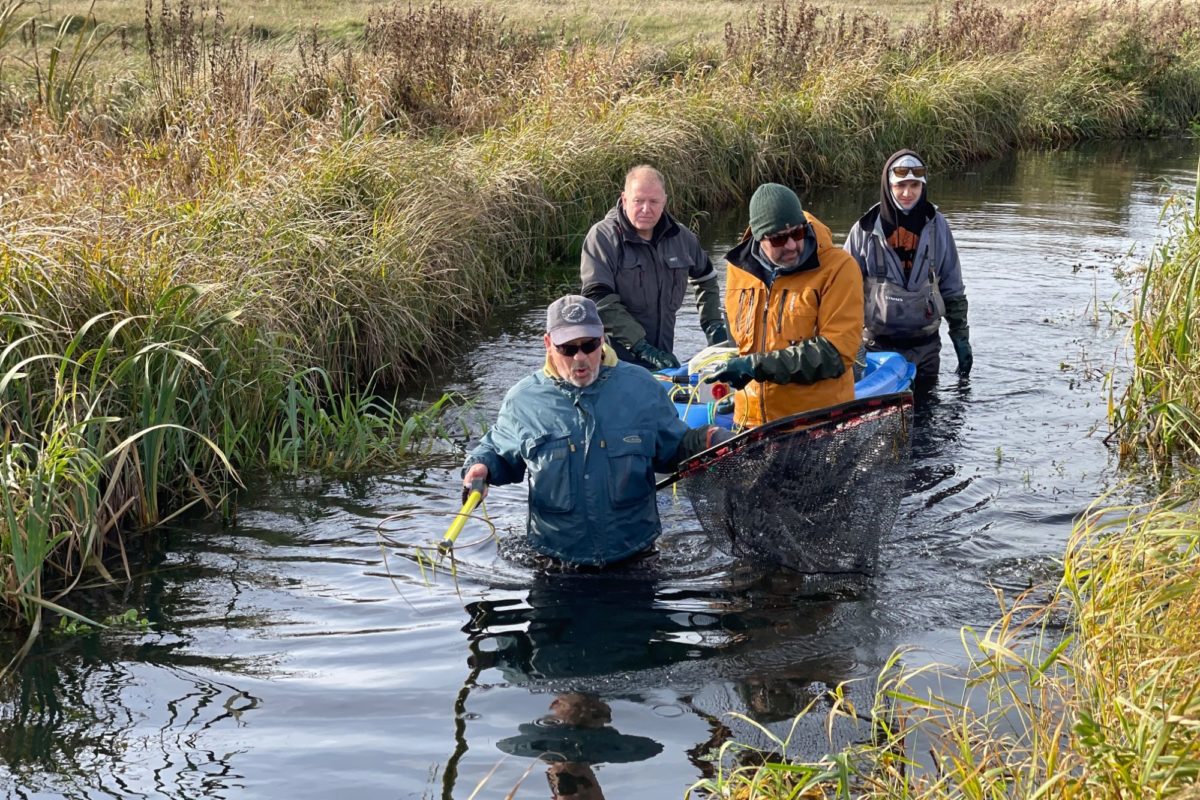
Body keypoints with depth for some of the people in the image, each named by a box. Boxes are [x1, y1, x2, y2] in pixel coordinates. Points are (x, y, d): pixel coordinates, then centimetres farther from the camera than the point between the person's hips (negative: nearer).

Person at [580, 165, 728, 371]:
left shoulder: (681, 237, 9)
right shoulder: (603, 237, -9)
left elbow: (705, 278, 29)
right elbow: (600, 301, -18)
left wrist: (713, 324, 17)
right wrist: (643, 347, -23)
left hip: (662, 357, 5)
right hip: (614, 362, -5)